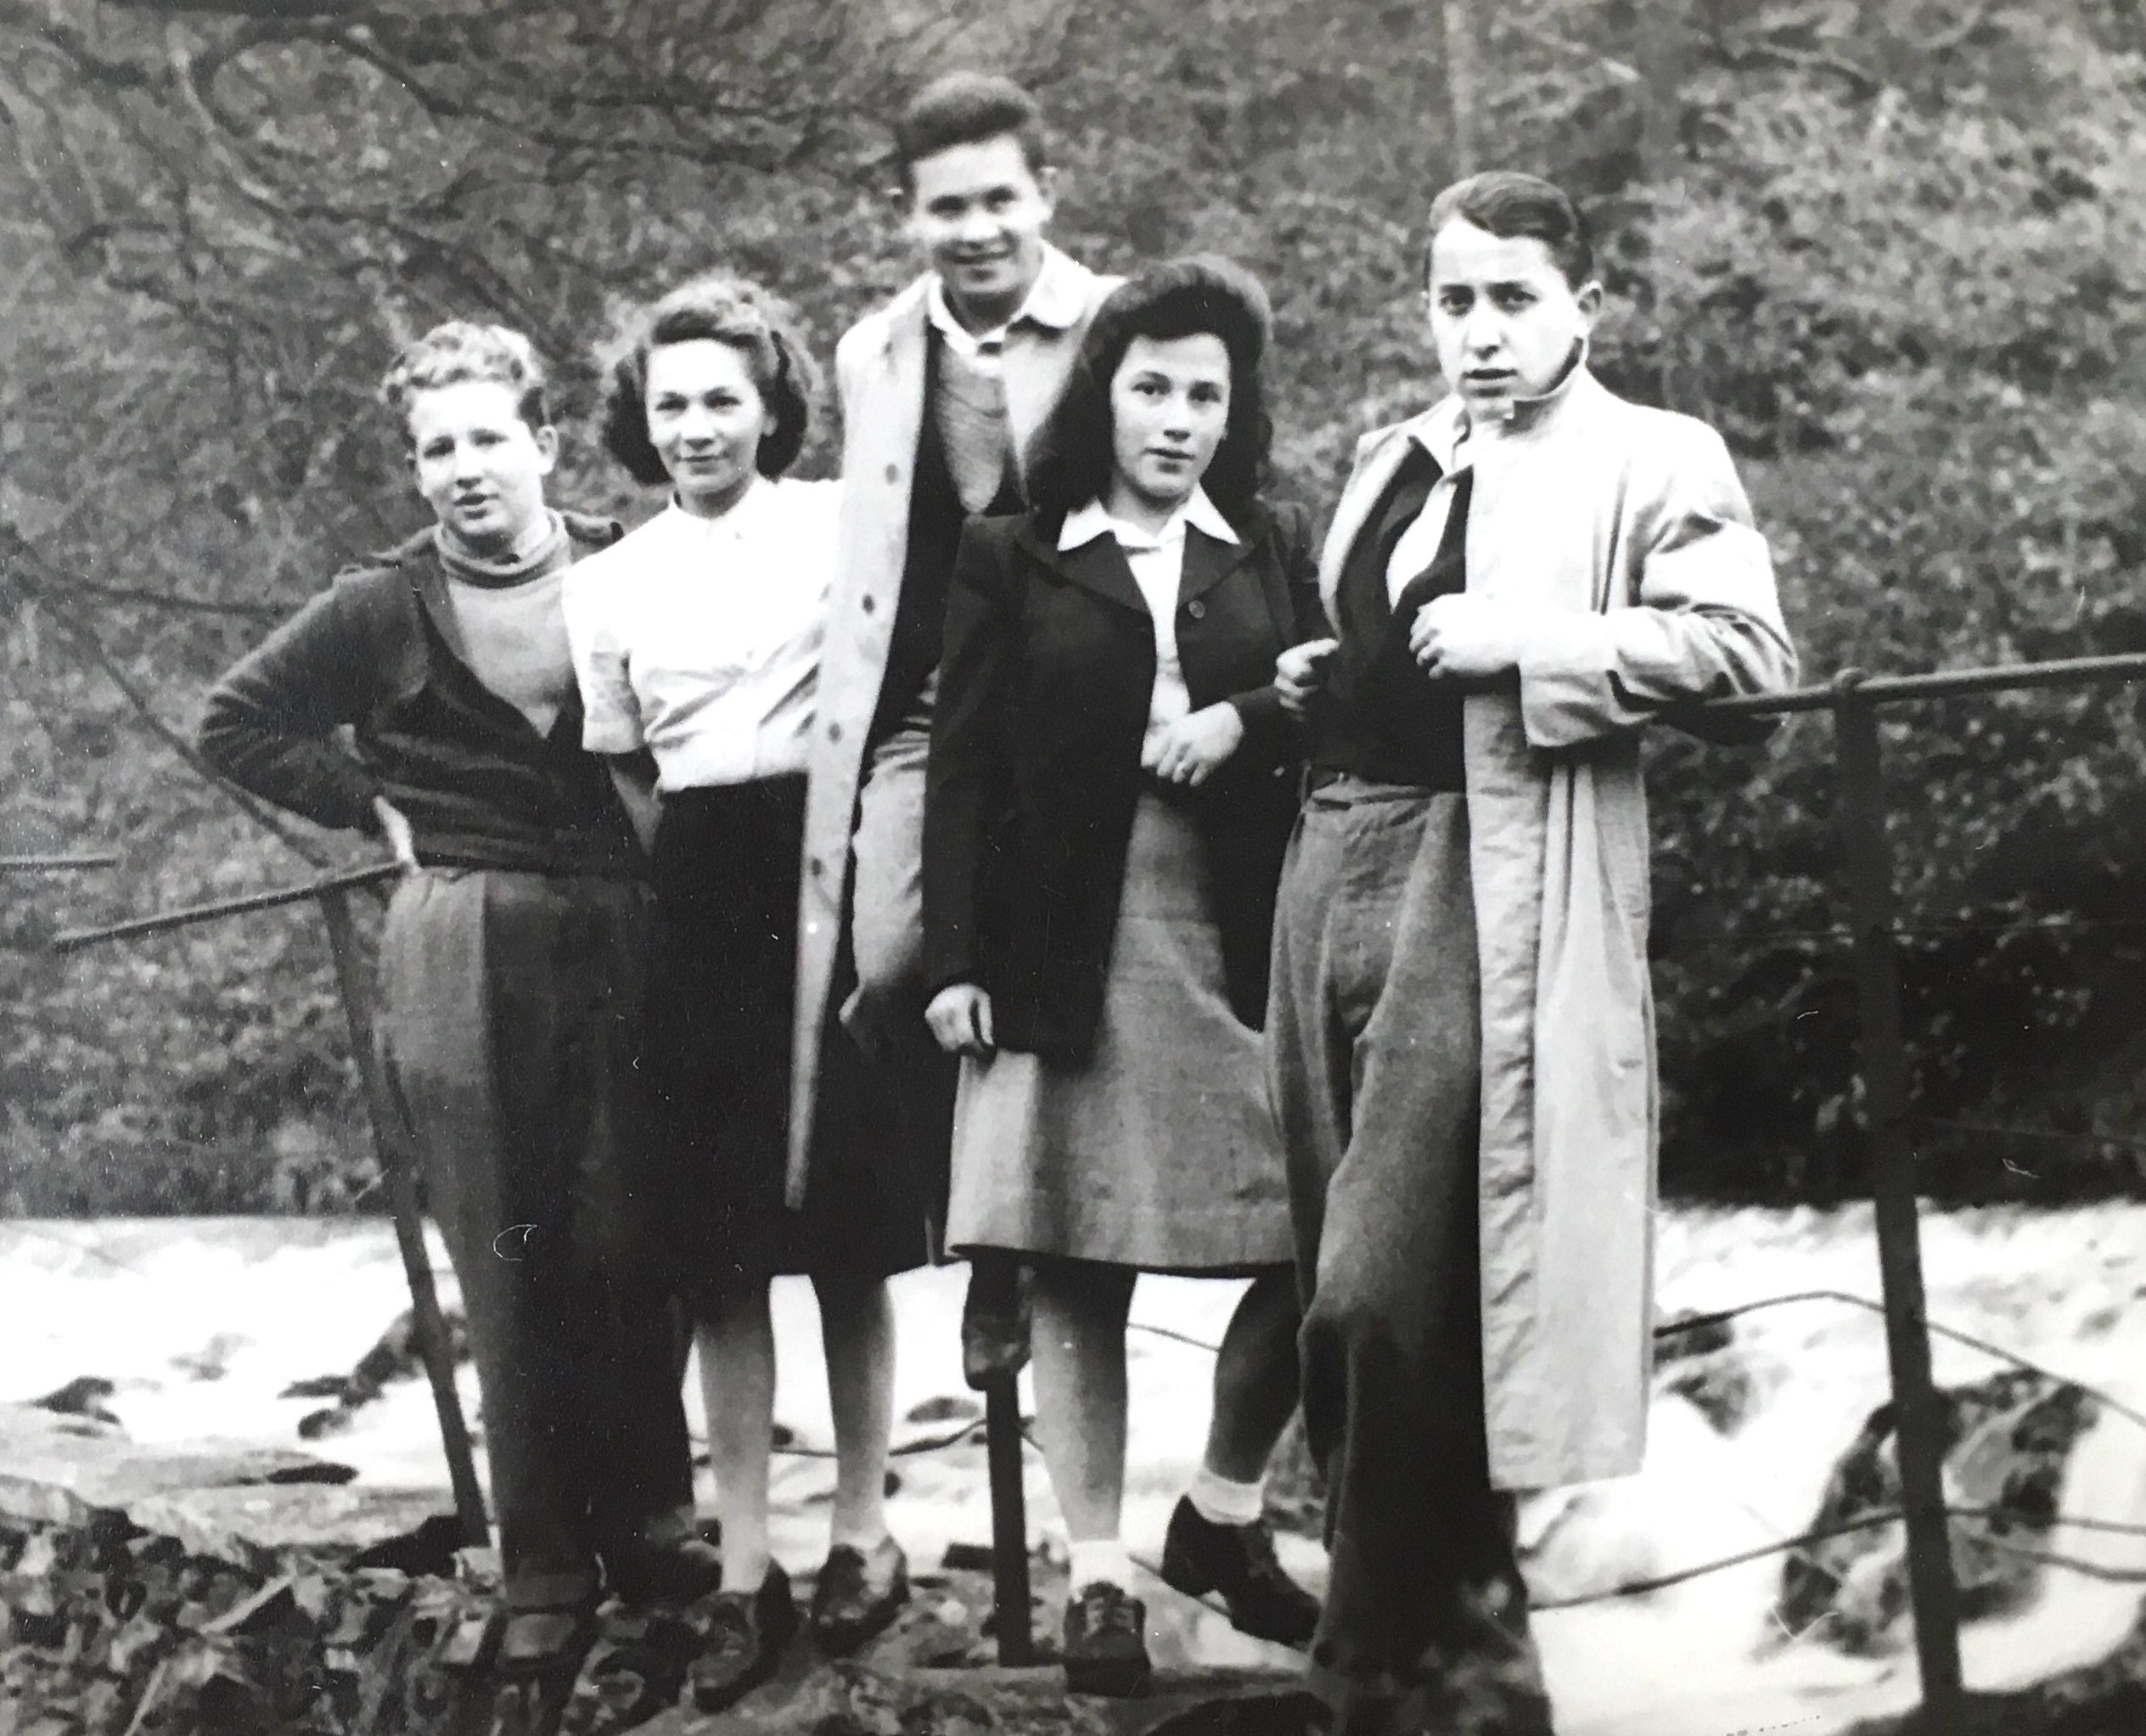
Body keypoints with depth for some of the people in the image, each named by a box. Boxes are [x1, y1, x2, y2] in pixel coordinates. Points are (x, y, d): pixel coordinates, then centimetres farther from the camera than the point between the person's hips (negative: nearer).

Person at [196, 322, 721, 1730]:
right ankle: (545, 1576, 9)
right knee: (511, 1268, 3)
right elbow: (238, 724, 9)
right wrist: (372, 810, 3)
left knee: (628, 1248, 1)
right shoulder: (384, 609, 0)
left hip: (622, 945, 0)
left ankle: (646, 1527, 18)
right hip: (462, 960, 0)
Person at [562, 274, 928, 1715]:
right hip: (703, 904, 3)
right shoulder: (611, 587, 9)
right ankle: (747, 1568, 5)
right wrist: (692, 876, 5)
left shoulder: (842, 527, 0)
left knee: (850, 1228, 2)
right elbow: (628, 782, 15)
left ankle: (864, 1532, 15)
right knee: (720, 1244, 1)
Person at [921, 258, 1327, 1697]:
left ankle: (1224, 1515, 21)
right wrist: (957, 960, -5)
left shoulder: (1277, 552, 13)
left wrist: (1246, 718, -11)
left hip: (1247, 944, 2)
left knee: (1307, 1255, -2)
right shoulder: (1012, 558, 5)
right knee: (1074, 1272, 1)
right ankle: (1101, 1580, 11)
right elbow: (965, 766, 2)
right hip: (1069, 954, -2)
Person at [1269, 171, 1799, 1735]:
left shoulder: (1654, 462, -2)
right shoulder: (1396, 460, 20)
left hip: (1489, 887, -8)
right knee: (1356, 1302, 10)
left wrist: (1533, 642, -18)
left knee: (1378, 1302, -14)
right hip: (1341, 857, 8)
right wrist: (1315, 678, 13)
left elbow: (1749, 647, -14)